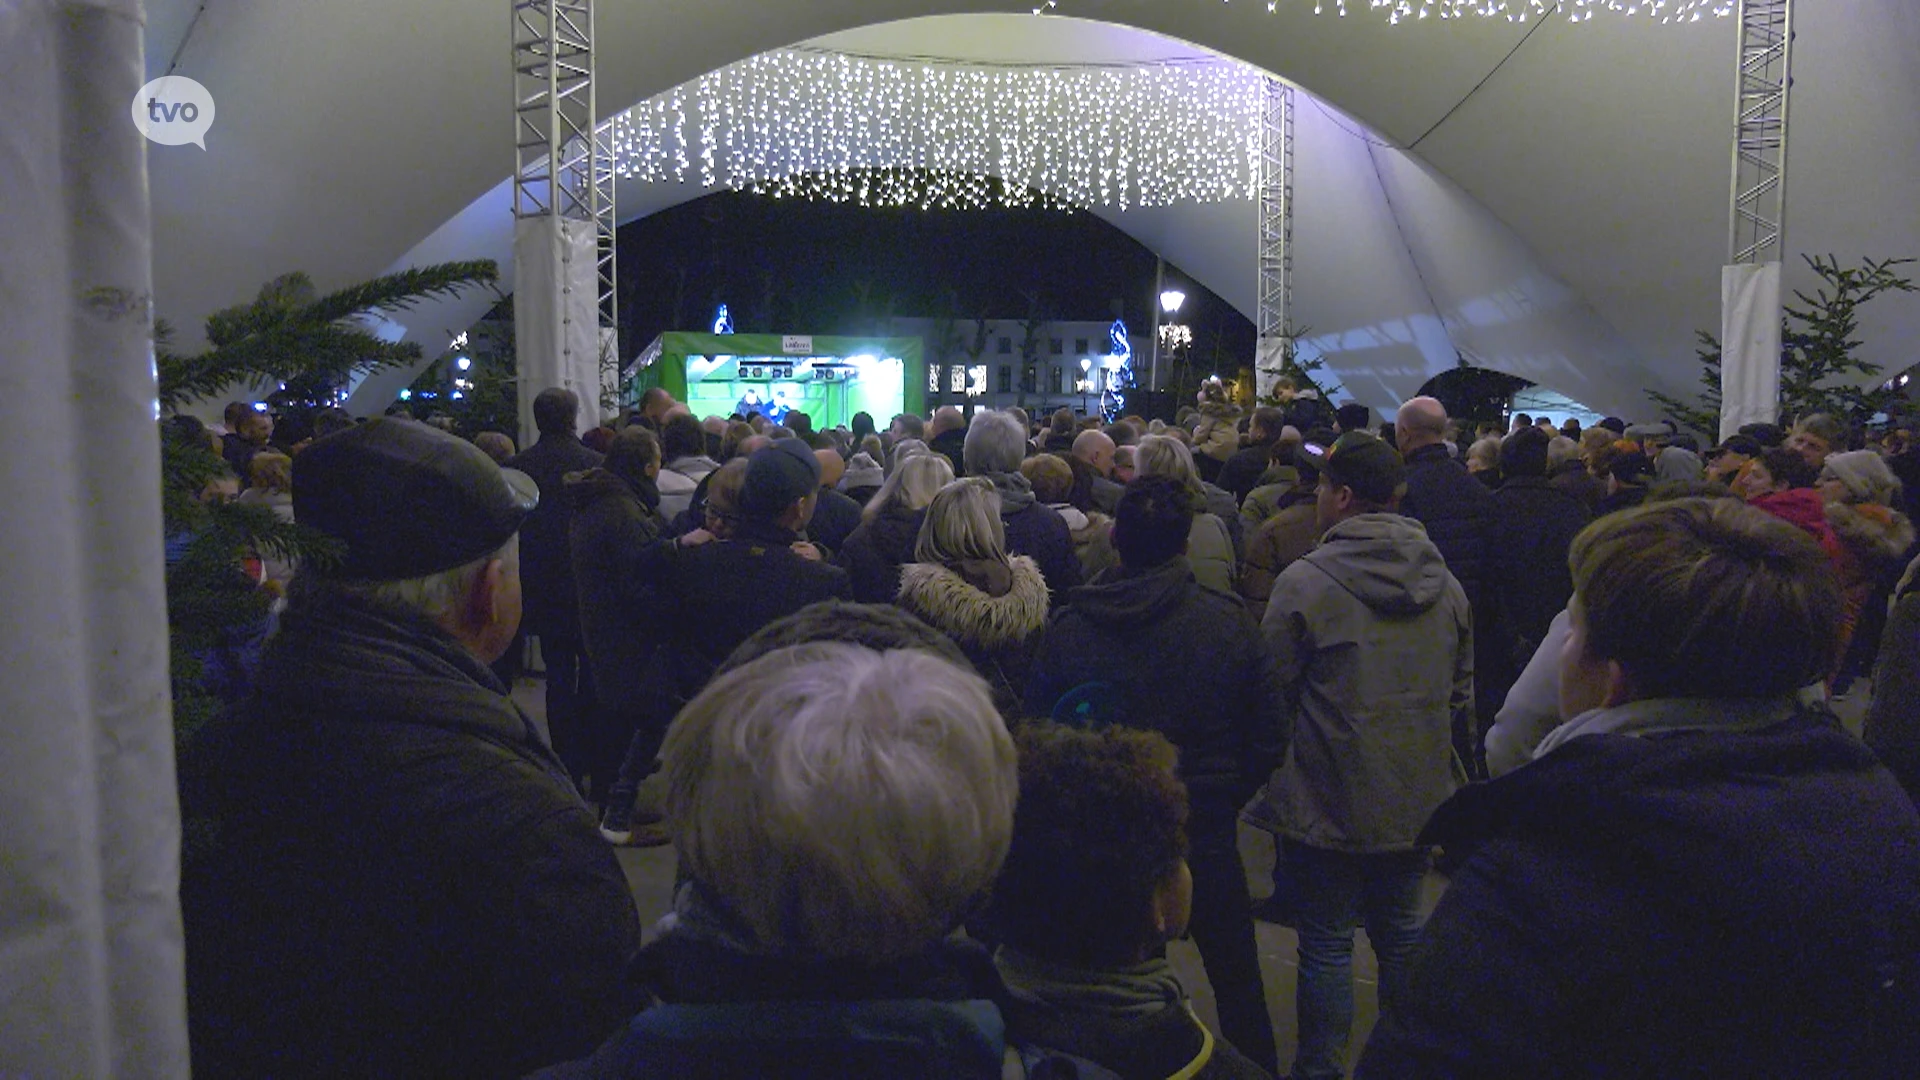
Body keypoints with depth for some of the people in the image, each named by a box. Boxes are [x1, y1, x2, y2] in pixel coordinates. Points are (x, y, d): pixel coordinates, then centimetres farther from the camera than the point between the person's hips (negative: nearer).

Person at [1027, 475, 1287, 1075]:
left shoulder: (1066, 627, -13)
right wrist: (1221, 800, 10)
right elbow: (1268, 741, -7)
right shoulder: (1228, 621, -14)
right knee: (1237, 983, 19)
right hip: (1207, 837, 0)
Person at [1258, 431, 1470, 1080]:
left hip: (1330, 805, -5)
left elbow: (1274, 694, -11)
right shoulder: (1444, 582, 2)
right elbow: (1462, 697, 11)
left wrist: (1275, 774, 6)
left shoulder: (1304, 581, -17)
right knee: (1400, 931, 21)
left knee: (1326, 944, 7)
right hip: (1419, 801, 6)